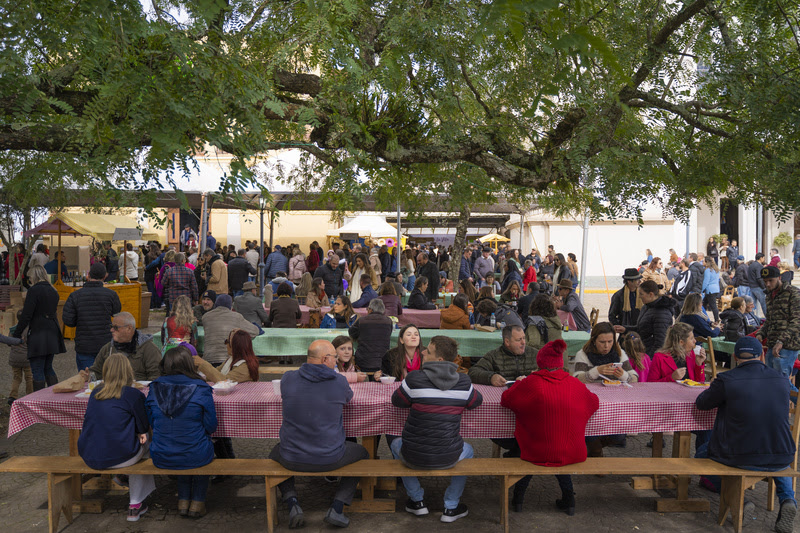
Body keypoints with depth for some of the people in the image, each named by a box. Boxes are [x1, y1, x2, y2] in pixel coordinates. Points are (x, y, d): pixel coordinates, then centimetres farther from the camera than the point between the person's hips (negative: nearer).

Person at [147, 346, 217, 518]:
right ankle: (197, 503, 34)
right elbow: (211, 427, -9)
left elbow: (151, 422, 7)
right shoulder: (201, 390, -17)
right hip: (195, 457, -3)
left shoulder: (155, 388, -6)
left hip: (161, 458, 3)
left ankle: (183, 501, 39)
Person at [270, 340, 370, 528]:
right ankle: (336, 508, 13)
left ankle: (292, 503, 14)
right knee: (362, 453, 28)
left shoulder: (288, 379, -9)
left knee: (275, 452, 36)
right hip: (330, 459, -1)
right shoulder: (339, 382, -13)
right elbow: (348, 398, 11)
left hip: (291, 459, 2)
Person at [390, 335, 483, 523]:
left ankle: (417, 501, 35)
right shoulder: (463, 382, -6)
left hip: (414, 457, -1)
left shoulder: (414, 377, -14)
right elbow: (477, 401, 14)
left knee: (396, 444, 34)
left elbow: (397, 401, 3)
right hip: (448, 458, 2)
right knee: (468, 451, 36)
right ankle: (451, 508, 34)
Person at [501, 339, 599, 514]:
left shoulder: (531, 383, -16)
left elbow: (506, 399, -1)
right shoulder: (576, 385, -6)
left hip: (538, 454, -2)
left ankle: (518, 497, 35)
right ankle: (568, 497, 35)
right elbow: (594, 401, 15)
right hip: (573, 454, 3)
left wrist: (520, 382, 15)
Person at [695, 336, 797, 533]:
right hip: (780, 460, 3)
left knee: (701, 453, 25)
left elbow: (701, 403, 2)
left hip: (741, 457, -3)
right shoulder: (781, 380, -1)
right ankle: (787, 499, 16)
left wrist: (714, 390, 23)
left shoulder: (726, 380, -13)